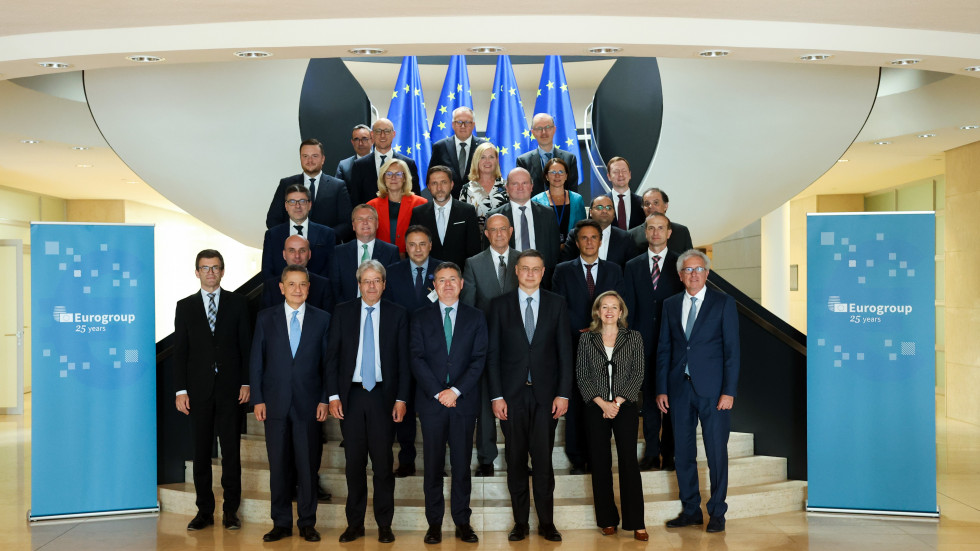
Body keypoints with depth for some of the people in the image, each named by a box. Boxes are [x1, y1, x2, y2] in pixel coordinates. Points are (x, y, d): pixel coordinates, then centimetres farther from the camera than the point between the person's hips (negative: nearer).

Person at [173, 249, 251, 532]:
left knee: (231, 450, 2)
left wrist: (246, 382, -3)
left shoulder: (238, 303, 6)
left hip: (230, 389, -1)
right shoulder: (185, 306, 8)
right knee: (201, 452, 6)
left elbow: (246, 345, 4)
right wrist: (181, 390, -1)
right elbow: (180, 350, 6)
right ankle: (205, 510, 14)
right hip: (198, 389, 1)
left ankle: (231, 510, 10)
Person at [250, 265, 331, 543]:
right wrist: (258, 399, -2)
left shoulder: (322, 319, 4)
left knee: (308, 465, 4)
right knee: (278, 466, 6)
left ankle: (307, 523, 15)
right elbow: (256, 361, 5)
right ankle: (282, 523, 17)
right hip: (276, 403, 1)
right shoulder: (266, 318, 6)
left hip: (308, 403, 0)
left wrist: (324, 399, -3)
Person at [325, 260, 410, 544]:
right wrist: (333, 395, -2)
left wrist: (401, 399, -3)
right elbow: (332, 355, 5)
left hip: (383, 396, -1)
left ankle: (384, 524, 14)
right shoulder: (342, 312, 6)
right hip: (351, 395, 1)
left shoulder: (397, 314, 4)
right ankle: (355, 523, 18)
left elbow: (403, 359, 3)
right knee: (354, 463, 7)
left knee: (383, 463, 3)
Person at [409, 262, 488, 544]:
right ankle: (434, 523, 12)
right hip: (431, 401, 0)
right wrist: (438, 392, -11)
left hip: (464, 402, 0)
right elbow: (417, 359, 0)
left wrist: (456, 390, -11)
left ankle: (462, 521, 14)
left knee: (462, 465, 5)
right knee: (433, 465, 4)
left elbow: (479, 359, 0)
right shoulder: (421, 318, 6)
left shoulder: (475, 317, 7)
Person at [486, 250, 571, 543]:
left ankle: (546, 522, 16)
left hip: (545, 393, 0)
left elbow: (564, 351, 4)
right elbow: (493, 354, 2)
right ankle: (520, 522, 18)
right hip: (512, 394, 0)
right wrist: (496, 396, -4)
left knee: (543, 461, 3)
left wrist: (563, 393, -3)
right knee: (516, 461, 7)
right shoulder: (500, 305, 4)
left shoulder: (557, 304, 5)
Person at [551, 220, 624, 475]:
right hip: (574, 347, -1)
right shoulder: (563, 271, 7)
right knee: (575, 404, 0)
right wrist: (582, 336, -9)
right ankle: (578, 460, 10)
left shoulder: (613, 270, 12)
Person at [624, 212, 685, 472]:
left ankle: (669, 454, 11)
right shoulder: (633, 266, 11)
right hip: (644, 343, 2)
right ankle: (652, 453, 15)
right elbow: (628, 307, 8)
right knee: (649, 399, 7)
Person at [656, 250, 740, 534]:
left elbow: (731, 349, -4)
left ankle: (717, 513, 16)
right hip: (679, 388, 4)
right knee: (683, 453, 9)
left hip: (712, 389, -3)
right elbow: (664, 349, 10)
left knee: (717, 453, 3)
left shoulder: (723, 303, 0)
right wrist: (661, 389, 4)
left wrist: (729, 391, -10)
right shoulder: (670, 305, 10)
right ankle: (691, 510, 22)